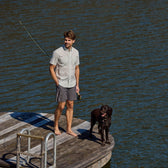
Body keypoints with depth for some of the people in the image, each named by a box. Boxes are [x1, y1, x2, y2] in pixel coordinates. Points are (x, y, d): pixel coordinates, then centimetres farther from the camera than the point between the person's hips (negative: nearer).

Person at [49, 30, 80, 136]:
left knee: (70, 106, 7)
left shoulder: (76, 52, 2)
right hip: (61, 84, -5)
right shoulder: (57, 52, -14)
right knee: (61, 106, -4)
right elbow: (51, 68, -9)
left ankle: (69, 129, 14)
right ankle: (56, 126, 16)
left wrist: (77, 85, 11)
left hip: (72, 84, 5)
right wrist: (57, 83, -11)